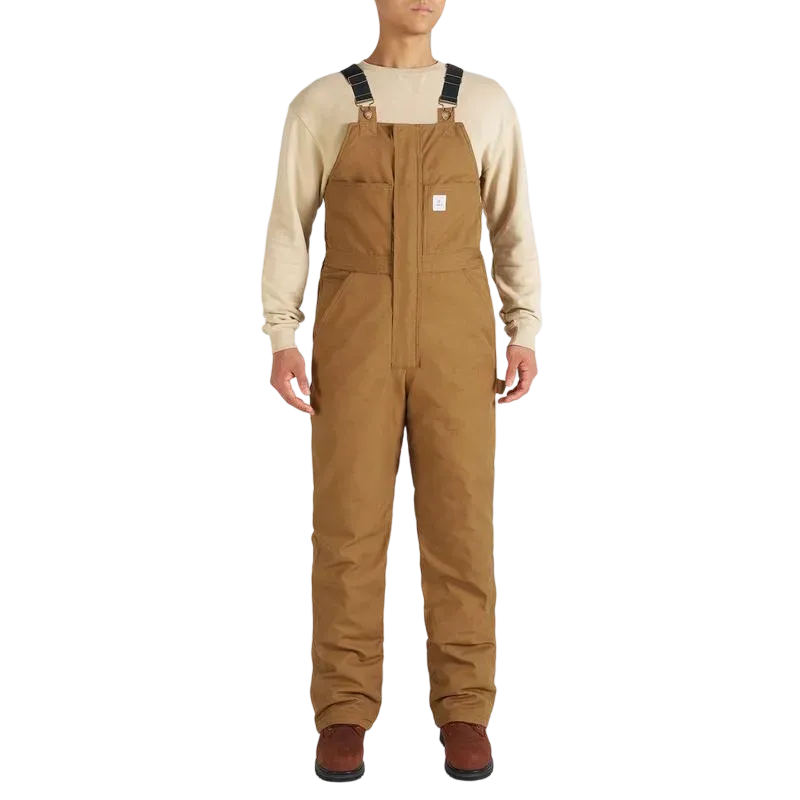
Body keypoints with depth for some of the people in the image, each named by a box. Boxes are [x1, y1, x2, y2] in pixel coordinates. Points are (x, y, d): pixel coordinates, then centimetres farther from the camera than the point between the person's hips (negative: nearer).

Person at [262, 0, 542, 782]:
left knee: (458, 515, -1)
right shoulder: (319, 103, 5)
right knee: (350, 518, -3)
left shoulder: (486, 101, 9)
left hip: (454, 333, 1)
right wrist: (280, 343, -6)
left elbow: (514, 227, 9)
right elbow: (287, 228, 4)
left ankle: (463, 710, 10)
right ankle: (346, 713, 8)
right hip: (356, 333, -1)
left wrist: (524, 336, -1)